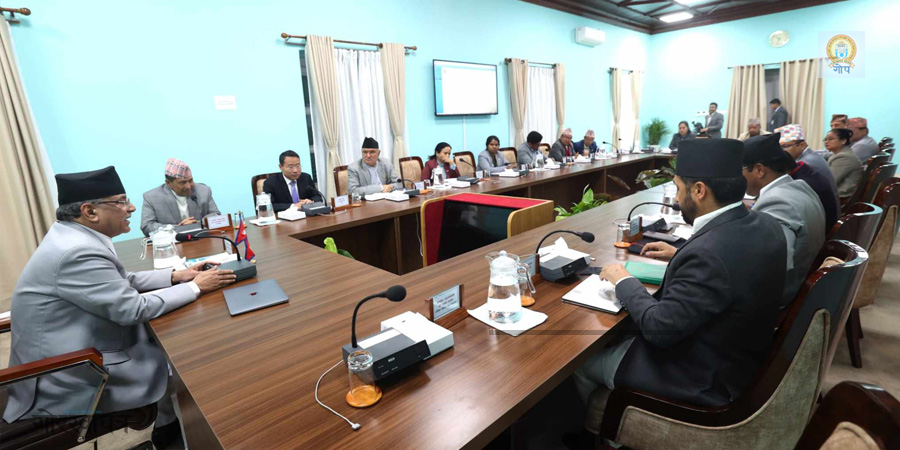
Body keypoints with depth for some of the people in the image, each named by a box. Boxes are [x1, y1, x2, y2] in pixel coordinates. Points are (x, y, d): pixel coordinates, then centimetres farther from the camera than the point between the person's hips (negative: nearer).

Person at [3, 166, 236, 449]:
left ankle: (169, 422, 26)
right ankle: (169, 427, 26)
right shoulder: (78, 252, -30)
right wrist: (196, 287, -17)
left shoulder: (73, 235, 0)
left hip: (75, 353, 9)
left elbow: (121, 281, 10)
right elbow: (134, 309, -26)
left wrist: (175, 276, 1)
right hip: (68, 380, -9)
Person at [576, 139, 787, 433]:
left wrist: (623, 281, -13)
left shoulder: (708, 251, -35)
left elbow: (659, 328, -27)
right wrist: (680, 255, 10)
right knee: (623, 330, 23)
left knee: (582, 362, 8)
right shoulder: (766, 226, -7)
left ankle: (600, 424, 38)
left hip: (705, 377, -9)